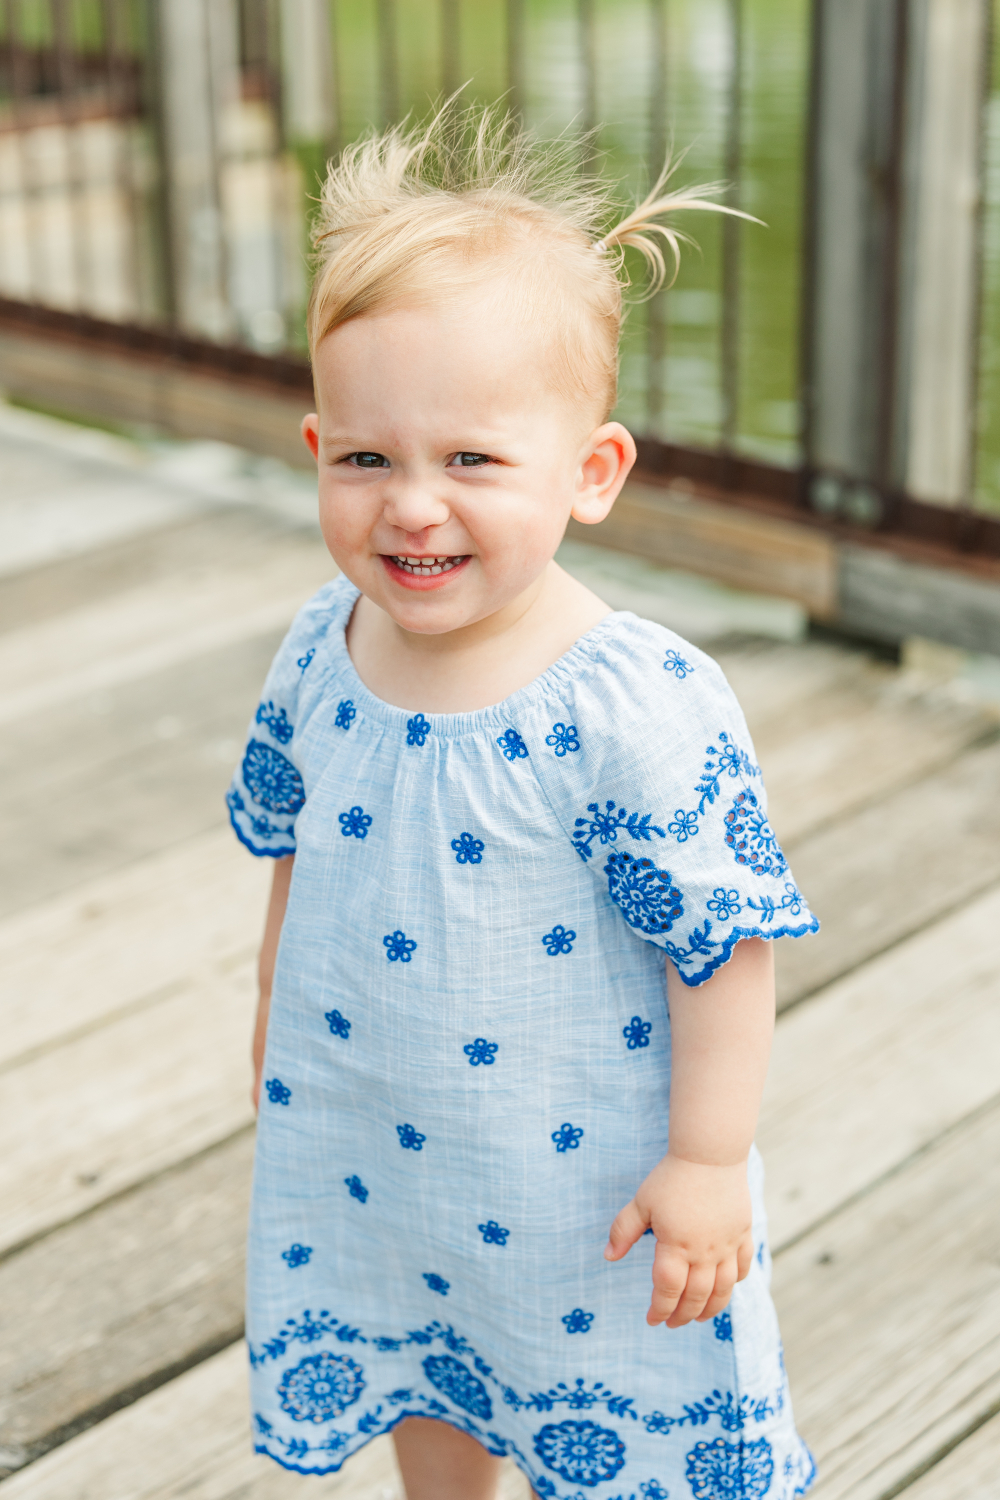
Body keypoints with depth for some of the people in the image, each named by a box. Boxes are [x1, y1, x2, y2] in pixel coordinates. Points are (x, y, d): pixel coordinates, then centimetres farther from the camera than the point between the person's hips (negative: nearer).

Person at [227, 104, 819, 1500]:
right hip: (368, 1151, 6)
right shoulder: (317, 652, -9)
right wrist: (274, 1009, 18)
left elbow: (724, 941, -21)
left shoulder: (641, 706, -28)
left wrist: (709, 1160, -16)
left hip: (585, 1175, -5)